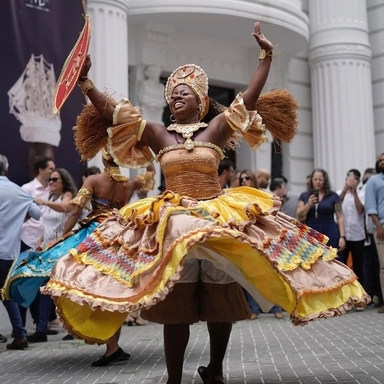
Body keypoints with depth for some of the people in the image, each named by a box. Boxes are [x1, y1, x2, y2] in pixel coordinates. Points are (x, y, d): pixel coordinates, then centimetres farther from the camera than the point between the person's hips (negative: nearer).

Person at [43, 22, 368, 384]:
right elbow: (111, 112, 3)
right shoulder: (157, 133, 7)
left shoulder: (216, 128, 5)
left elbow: (250, 100, -1)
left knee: (220, 305, 8)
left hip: (218, 221, 0)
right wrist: (84, 81, -5)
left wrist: (266, 56, -5)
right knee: (175, 308, 0)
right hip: (171, 223, 0)